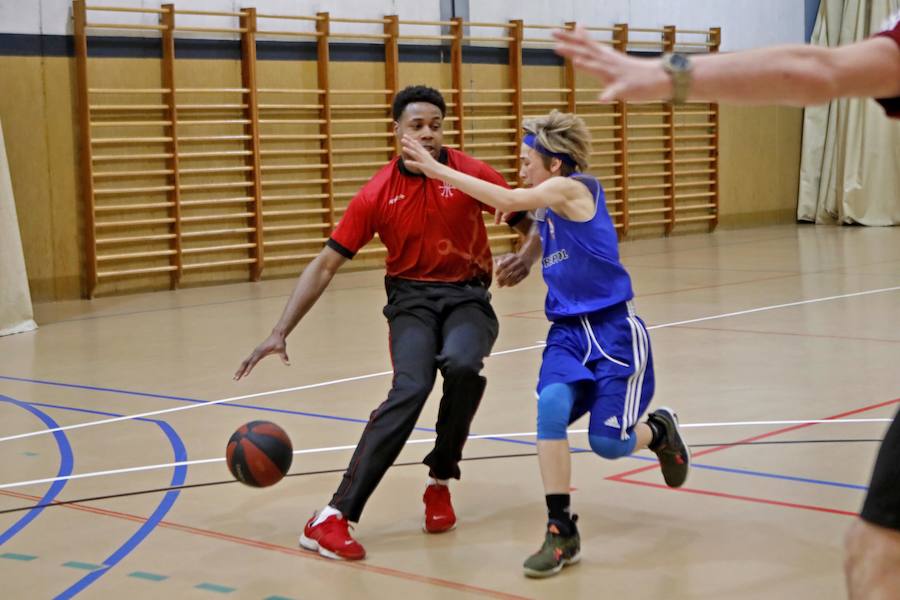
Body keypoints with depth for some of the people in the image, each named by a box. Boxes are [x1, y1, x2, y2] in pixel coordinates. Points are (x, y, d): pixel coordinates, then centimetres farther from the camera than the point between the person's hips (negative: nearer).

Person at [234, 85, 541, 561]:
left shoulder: (471, 174, -7)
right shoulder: (377, 194, -7)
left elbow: (534, 224, 2)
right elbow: (324, 265, -5)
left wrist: (526, 257, -22)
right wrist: (280, 333, -11)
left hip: (467, 296, 1)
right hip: (412, 297, 0)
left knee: (462, 365, -33)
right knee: (409, 387, -28)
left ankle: (440, 481, -7)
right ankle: (332, 517, -29)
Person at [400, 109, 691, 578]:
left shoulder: (573, 188, -13)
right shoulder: (549, 207, 11)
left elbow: (507, 200, -24)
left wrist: (438, 170, -22)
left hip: (614, 331, -6)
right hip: (568, 331, 7)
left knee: (606, 442, -6)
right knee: (550, 407, -20)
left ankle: (659, 430, 31)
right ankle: (561, 531, -12)